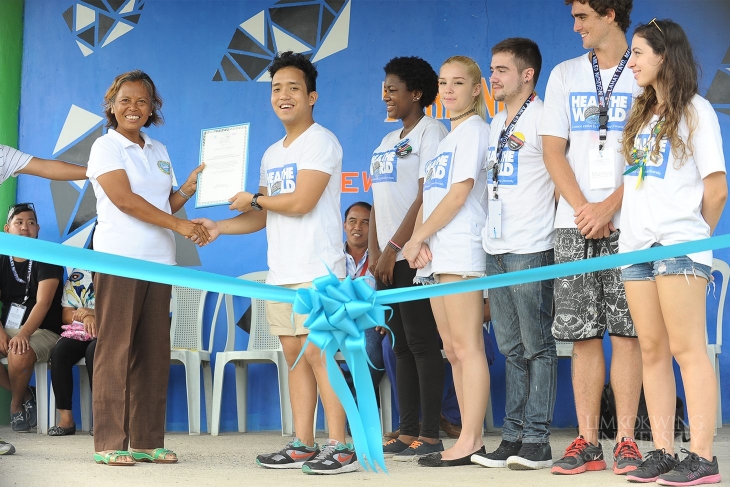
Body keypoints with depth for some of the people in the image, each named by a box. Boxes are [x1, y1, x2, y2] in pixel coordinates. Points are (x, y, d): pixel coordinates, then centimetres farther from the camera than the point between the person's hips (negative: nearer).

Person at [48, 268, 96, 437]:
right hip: (79, 331, 4)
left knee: (93, 351, -36)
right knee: (59, 352, -27)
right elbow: (66, 315, 10)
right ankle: (65, 417, -27)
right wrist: (85, 317, -11)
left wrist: (92, 313, -13)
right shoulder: (77, 275, 16)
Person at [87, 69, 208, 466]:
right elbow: (124, 199, -12)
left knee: (154, 352, 5)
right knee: (116, 350, -6)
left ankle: (147, 441, 9)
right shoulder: (106, 147, -1)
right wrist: (179, 225, -15)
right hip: (119, 259, -6)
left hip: (159, 261, 6)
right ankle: (109, 443, -4)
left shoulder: (158, 152, 19)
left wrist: (189, 187, 0)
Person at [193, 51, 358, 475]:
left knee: (318, 355, -11)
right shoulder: (272, 154, 20)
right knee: (295, 356, 8)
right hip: (281, 272, 8)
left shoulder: (321, 142, -6)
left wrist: (254, 199, -2)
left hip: (317, 270, -8)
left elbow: (301, 201, -17)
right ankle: (303, 445, 12)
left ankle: (341, 448, -7)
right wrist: (219, 227, 9)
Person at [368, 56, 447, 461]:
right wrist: (374, 253, 6)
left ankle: (430, 436, -6)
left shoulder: (431, 132, -5)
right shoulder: (388, 142, 21)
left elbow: (427, 197, -14)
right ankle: (407, 434, 10)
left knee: (422, 343, -8)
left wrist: (393, 248, -16)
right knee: (402, 344, 7)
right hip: (389, 259, 8)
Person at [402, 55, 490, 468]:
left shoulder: (474, 129, -3)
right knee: (454, 350, 8)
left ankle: (469, 442, -10)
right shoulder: (448, 136, 23)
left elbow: (460, 193, -13)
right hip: (437, 255, 9)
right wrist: (419, 240, 0)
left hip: (461, 252, -9)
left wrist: (417, 238, -10)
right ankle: (473, 439, 11)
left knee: (467, 347, -10)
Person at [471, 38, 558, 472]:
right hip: (496, 248, 8)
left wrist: (540, 220, -8)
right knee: (511, 349, 10)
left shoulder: (541, 117, -7)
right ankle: (513, 436, 13)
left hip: (531, 249, -8)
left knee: (537, 346, -3)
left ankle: (537, 439, -1)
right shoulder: (497, 123, 18)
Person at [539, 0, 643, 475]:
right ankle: (587, 441, 6)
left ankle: (626, 440, 2)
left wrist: (608, 207, -13)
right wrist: (583, 209, -5)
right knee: (582, 335, 1)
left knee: (625, 330, -3)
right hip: (575, 223, 3)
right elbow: (554, 150, 8)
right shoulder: (564, 75, 14)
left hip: (626, 222, -3)